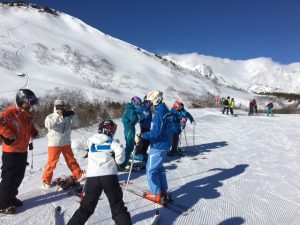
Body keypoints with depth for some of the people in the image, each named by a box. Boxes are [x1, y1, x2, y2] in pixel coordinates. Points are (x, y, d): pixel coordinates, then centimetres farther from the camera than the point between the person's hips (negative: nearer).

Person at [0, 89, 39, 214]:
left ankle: (10, 197, 35)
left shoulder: (27, 114, 10)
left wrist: (34, 132, 9)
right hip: (11, 152, -8)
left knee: (19, 177, 18)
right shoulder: (11, 112, -17)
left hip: (22, 151, 8)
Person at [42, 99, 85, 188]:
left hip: (66, 143, 3)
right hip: (54, 144, -3)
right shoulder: (51, 116, -6)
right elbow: (48, 124, -26)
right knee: (52, 162, 1)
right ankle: (46, 180, 16)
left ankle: (79, 175, 23)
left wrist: (73, 114, -23)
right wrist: (58, 115, -32)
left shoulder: (68, 117, 2)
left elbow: (76, 123, -7)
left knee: (71, 160, 13)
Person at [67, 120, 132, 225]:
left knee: (86, 207, 17)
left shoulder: (91, 140, 13)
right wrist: (118, 160, 8)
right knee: (117, 206, 9)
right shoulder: (113, 142, 5)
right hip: (109, 176, -2)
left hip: (92, 177, 3)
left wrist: (86, 150, 30)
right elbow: (120, 151, -13)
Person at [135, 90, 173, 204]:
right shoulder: (166, 110, 8)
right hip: (165, 144, 10)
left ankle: (156, 195, 12)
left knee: (151, 169, 3)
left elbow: (155, 133, -27)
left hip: (158, 146, -10)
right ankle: (163, 191, 28)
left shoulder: (159, 113, -21)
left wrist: (141, 136, -22)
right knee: (159, 168, 20)